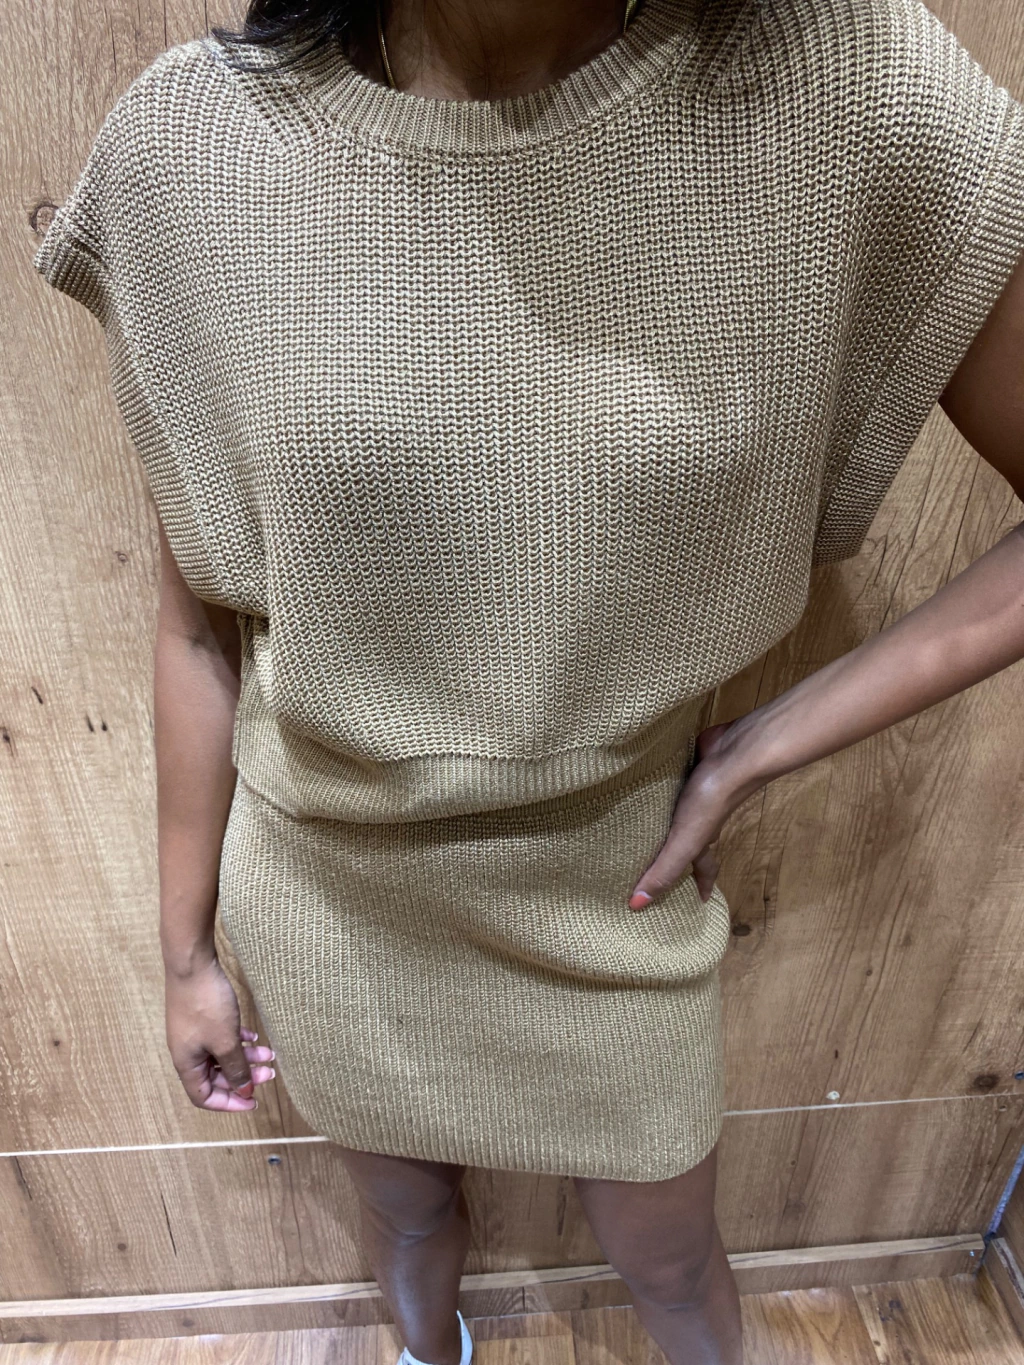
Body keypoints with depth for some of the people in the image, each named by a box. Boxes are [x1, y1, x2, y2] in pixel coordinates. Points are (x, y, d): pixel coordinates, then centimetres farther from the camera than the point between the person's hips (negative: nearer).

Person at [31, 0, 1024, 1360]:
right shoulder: (186, 147, -14)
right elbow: (203, 620, -5)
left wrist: (761, 748, -16)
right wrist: (187, 947, 4)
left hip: (612, 903, 0)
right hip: (334, 906, 2)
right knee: (406, 1207, 30)